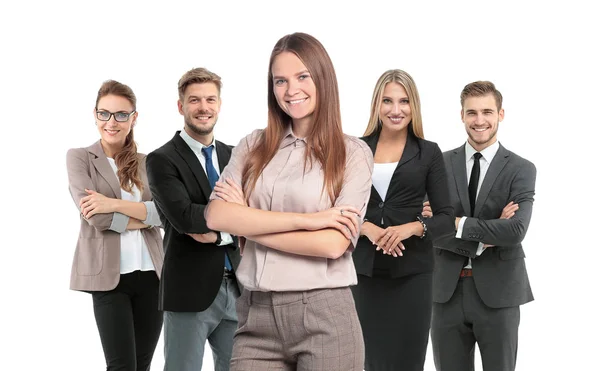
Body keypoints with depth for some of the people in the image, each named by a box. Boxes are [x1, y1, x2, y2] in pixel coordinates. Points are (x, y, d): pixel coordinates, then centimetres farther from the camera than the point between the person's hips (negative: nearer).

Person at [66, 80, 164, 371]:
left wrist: (116, 204, -15)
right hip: (108, 276, -4)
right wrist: (145, 216, -4)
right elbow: (94, 215, -11)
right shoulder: (79, 157, 2)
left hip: (150, 274, 4)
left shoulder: (146, 163, 13)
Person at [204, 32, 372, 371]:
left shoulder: (353, 153, -2)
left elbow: (333, 244, -12)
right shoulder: (253, 147, 8)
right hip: (256, 313, 3)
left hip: (323, 315, -3)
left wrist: (247, 222, -6)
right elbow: (216, 216, -6)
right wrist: (306, 219, -14)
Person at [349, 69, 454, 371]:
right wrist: (366, 228, -14)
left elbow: (446, 218, 1)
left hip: (411, 271, -1)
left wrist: (412, 228, -17)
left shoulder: (428, 153, 3)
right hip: (364, 269, 1)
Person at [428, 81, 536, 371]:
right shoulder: (441, 164, 3)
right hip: (448, 291, 2)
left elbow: (516, 231, -17)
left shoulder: (521, 170, -2)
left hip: (497, 292, -1)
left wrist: (458, 223, -15)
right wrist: (484, 239, -14)